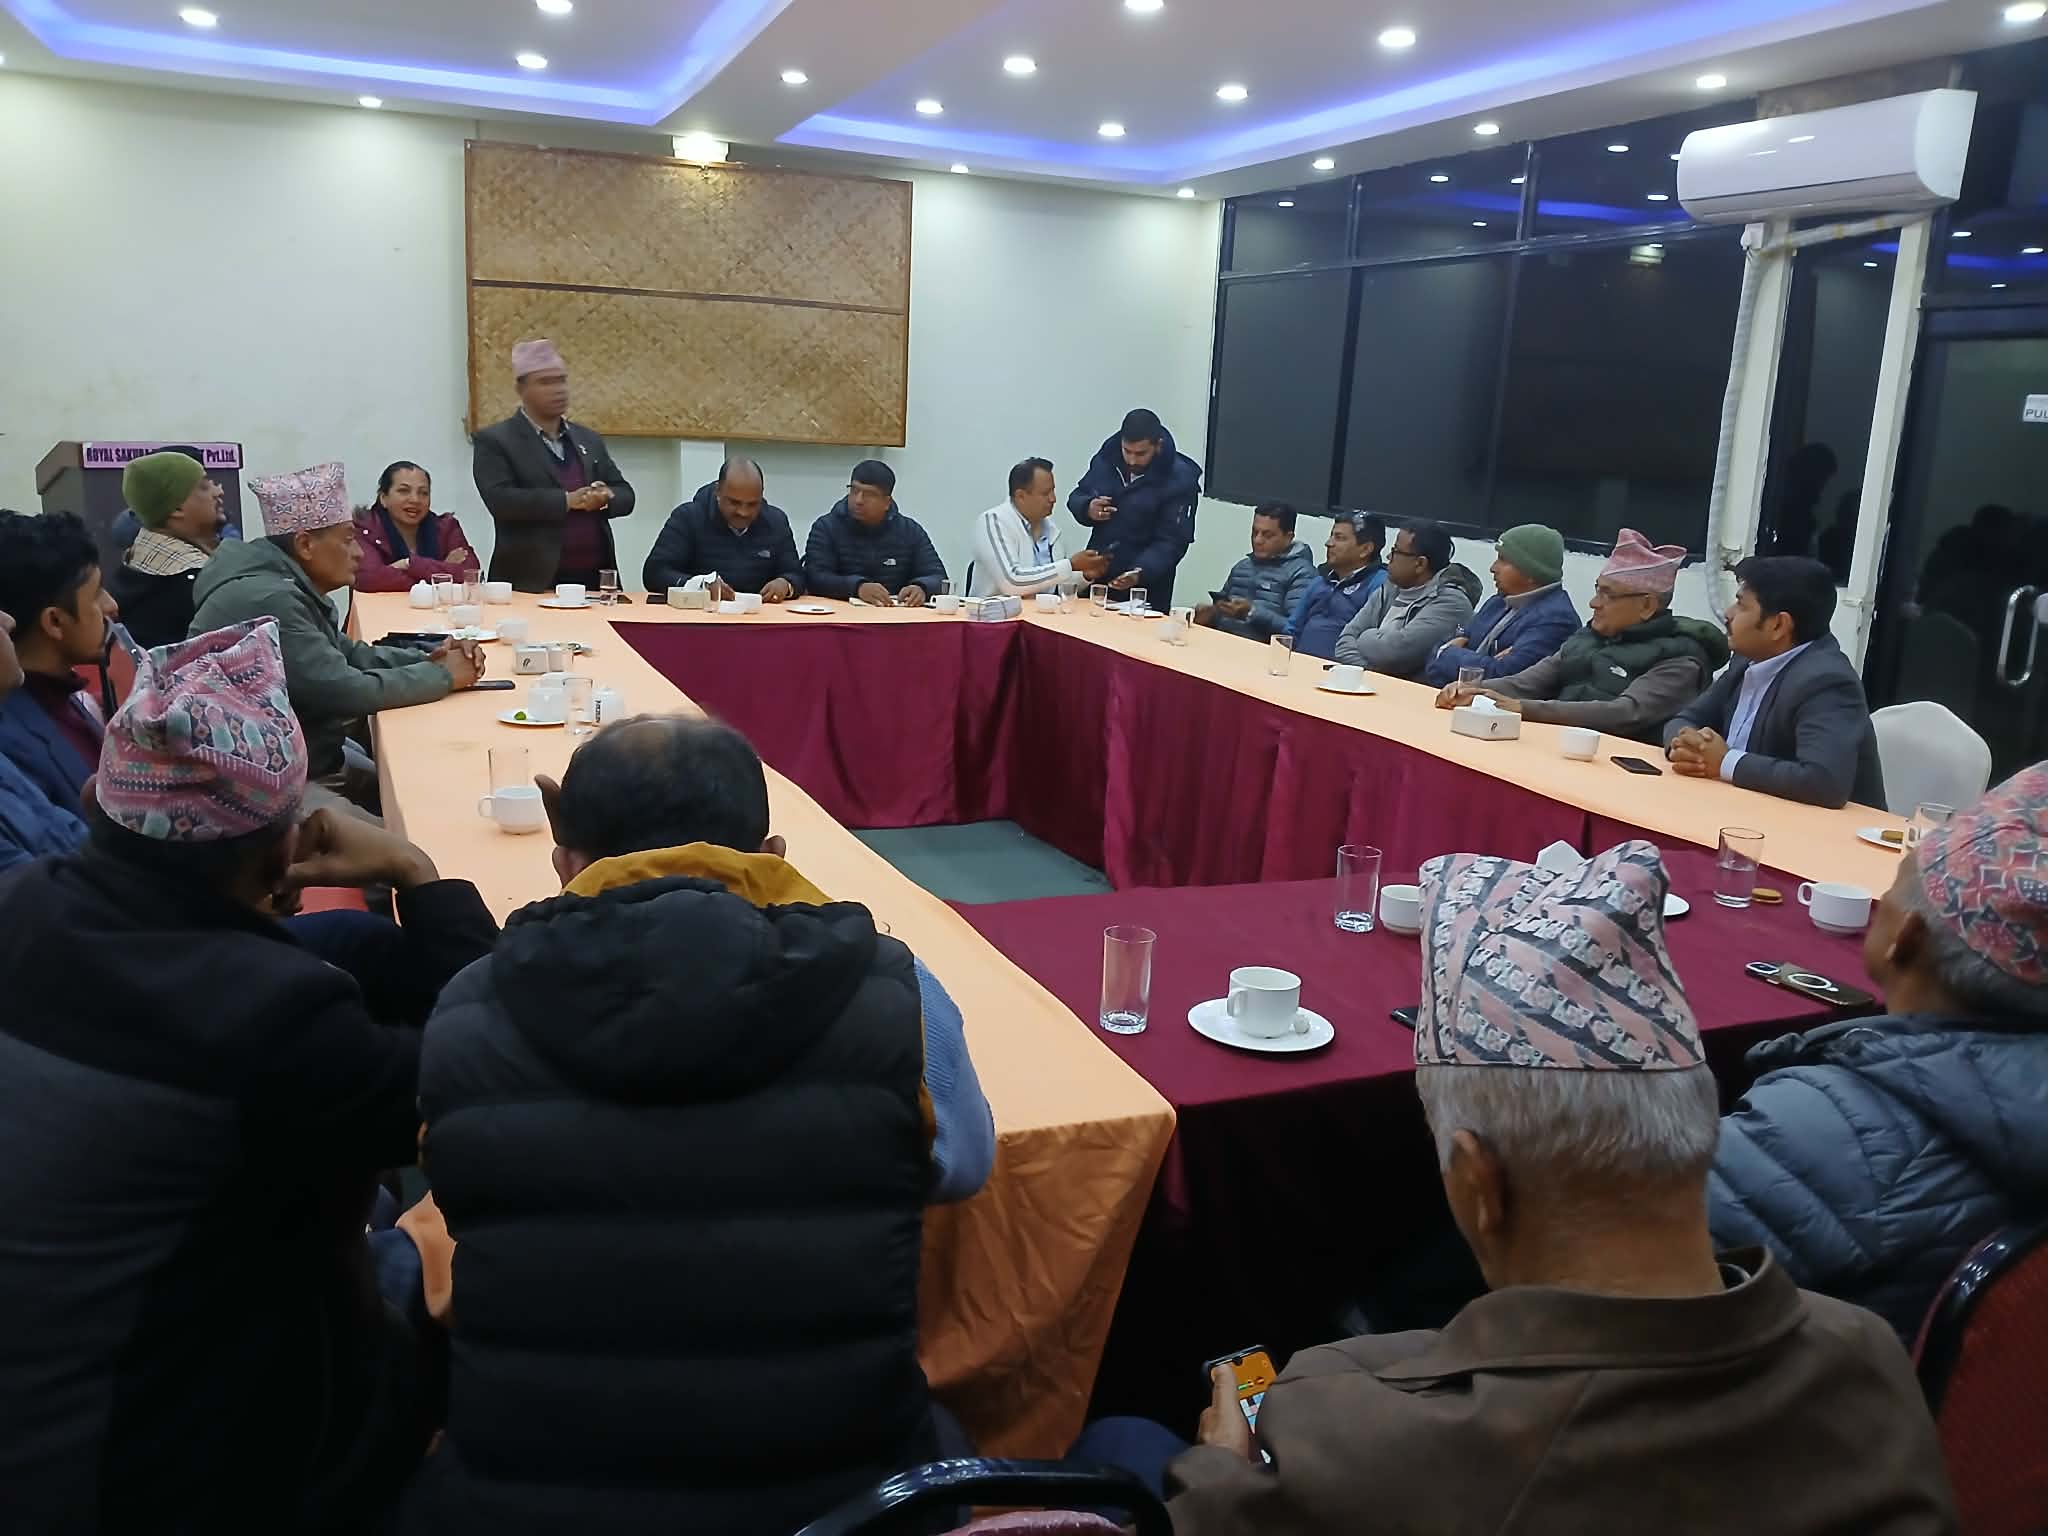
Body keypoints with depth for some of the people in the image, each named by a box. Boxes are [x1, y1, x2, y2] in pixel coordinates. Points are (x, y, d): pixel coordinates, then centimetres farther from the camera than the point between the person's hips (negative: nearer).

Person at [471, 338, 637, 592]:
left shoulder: (589, 439, 16)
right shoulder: (495, 441, 0)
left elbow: (625, 496, 14)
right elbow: (500, 499, -14)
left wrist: (605, 498, -9)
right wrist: (567, 500, -18)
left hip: (594, 580, 5)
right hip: (531, 583, -5)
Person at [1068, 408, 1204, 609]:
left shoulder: (1179, 479, -14)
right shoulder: (1107, 457, -1)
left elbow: (1171, 542, -16)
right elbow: (1077, 498, 11)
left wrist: (1141, 573, -31)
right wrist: (1087, 509, -12)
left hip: (1146, 587, -4)